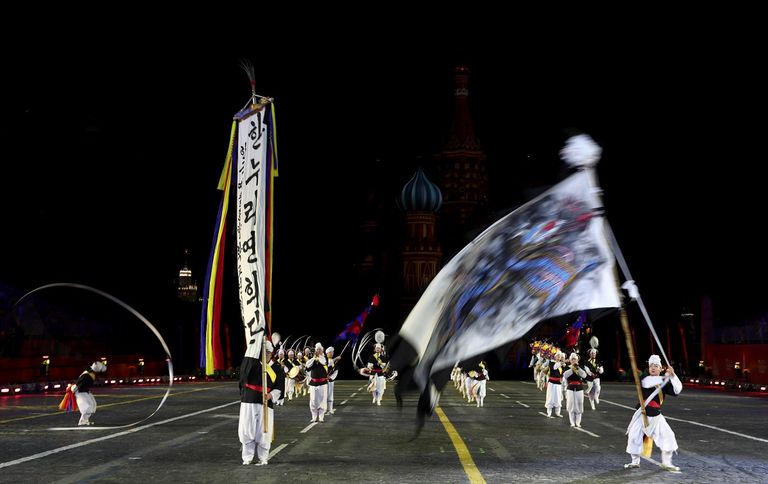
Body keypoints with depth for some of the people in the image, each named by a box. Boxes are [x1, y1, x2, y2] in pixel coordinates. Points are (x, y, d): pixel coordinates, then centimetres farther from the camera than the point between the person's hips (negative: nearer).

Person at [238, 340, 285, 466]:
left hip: (265, 404, -1)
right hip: (248, 402, 1)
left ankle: (263, 458, 14)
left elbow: (279, 388, 4)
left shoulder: (276, 369, 5)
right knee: (246, 430, 2)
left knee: (263, 432, 0)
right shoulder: (252, 364, 6)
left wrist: (271, 395, -13)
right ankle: (247, 457, 16)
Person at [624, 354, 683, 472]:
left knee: (668, 436, -5)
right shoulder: (644, 379, -4)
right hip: (642, 414, -2)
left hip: (656, 415, 2)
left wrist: (673, 376, -25)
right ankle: (635, 461, 19)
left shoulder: (664, 383, 3)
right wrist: (664, 377, -36)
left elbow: (677, 390, -11)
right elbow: (647, 383, -29)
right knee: (634, 436, 0)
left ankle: (666, 463, 11)